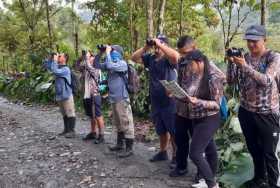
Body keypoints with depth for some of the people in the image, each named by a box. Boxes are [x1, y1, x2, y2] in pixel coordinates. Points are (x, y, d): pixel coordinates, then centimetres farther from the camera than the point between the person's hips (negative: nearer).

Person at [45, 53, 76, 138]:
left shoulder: (66, 69, -15)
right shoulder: (58, 67, 11)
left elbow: (55, 71, -28)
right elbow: (47, 65, 17)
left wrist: (55, 60, -19)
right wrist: (51, 58, 4)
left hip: (66, 95, -9)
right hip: (59, 95, 9)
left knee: (70, 114, -3)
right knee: (64, 114, 16)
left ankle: (71, 131, 1)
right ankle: (66, 130, 25)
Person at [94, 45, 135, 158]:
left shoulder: (122, 64, -12)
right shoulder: (112, 64, 11)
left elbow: (110, 65, -28)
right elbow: (96, 65, 16)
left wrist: (107, 52, -14)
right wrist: (100, 53, 4)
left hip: (122, 98, -9)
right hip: (113, 98, 9)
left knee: (126, 123, -5)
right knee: (118, 124, 18)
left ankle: (129, 148, 0)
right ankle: (120, 144, 31)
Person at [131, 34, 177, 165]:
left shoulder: (168, 59, -10)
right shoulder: (150, 58, 6)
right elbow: (134, 58, 7)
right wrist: (146, 47, -7)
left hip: (169, 103, -6)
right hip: (155, 103, 6)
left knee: (173, 131, 3)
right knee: (161, 131, 21)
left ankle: (176, 156, 16)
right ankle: (162, 152, 36)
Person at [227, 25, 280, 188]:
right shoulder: (244, 58, 3)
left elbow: (266, 80, -23)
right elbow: (231, 81, -1)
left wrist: (245, 66, -30)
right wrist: (231, 63, -15)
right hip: (246, 112, 5)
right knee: (254, 149, 18)